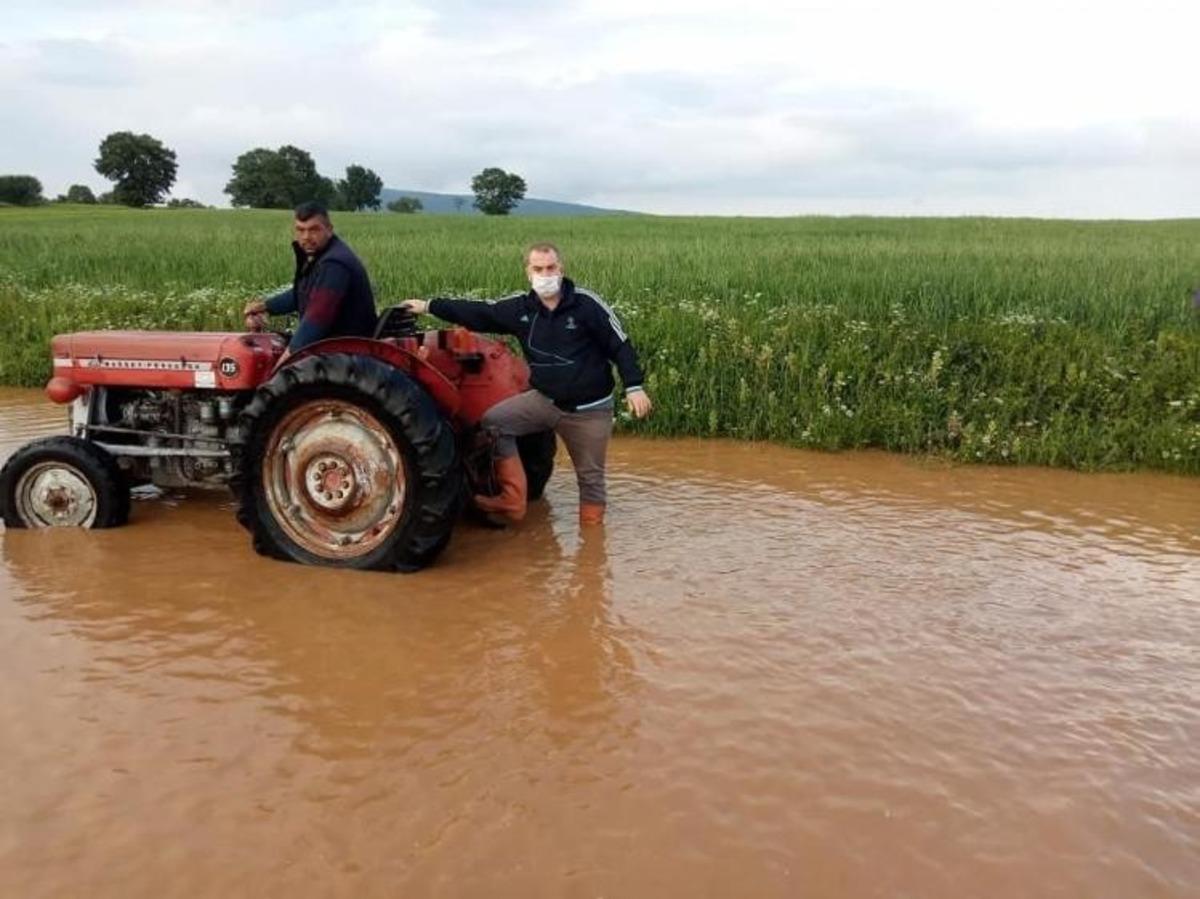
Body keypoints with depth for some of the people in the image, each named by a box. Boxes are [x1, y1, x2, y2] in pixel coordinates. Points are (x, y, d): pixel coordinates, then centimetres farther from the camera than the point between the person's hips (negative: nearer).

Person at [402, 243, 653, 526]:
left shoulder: (587, 303, -14)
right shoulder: (521, 307, -3)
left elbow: (620, 345, -11)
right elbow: (478, 313, 4)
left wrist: (634, 387, -18)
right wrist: (429, 306, 4)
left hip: (590, 410, -4)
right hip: (544, 399, 4)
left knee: (590, 476, 6)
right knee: (494, 421, -11)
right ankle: (513, 501, -5)